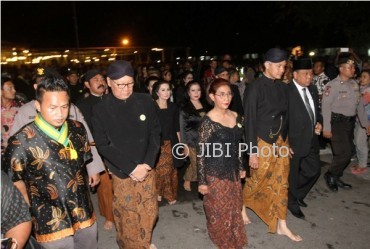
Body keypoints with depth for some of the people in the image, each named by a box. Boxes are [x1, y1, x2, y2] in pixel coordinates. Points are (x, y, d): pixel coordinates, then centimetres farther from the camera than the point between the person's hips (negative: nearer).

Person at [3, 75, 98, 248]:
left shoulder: (77, 129, -3)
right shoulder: (22, 141, -17)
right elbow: (13, 180, -7)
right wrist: (35, 210, -1)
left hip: (85, 214, 4)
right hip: (52, 225, -4)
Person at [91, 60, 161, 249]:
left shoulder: (146, 102, -4)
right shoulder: (100, 109, -9)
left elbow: (155, 133, 0)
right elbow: (103, 145, -10)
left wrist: (147, 164, -11)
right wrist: (132, 168, -16)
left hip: (146, 169, 3)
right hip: (121, 173, -2)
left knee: (150, 212, 16)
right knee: (127, 216, 10)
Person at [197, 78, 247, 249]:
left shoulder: (236, 117, 1)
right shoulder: (208, 121, -18)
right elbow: (201, 152, -15)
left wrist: (241, 167, 17)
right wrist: (202, 181, -14)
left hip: (233, 172, 6)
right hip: (215, 175, -6)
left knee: (235, 209, 20)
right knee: (220, 212, 11)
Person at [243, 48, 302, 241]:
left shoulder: (283, 87, 5)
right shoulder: (255, 88, -13)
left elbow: (285, 115, 10)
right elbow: (249, 121, -14)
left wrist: (285, 139, 8)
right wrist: (252, 151, -14)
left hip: (281, 141, 6)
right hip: (263, 142, -6)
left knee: (281, 183, 12)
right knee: (258, 180, 9)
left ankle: (281, 225, 26)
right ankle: (241, 205, 38)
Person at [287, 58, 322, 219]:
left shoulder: (313, 89, 6)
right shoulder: (286, 91, -19)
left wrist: (319, 123, 0)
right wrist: (285, 143, -19)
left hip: (312, 140, 7)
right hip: (294, 142, -7)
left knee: (314, 170, 17)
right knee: (292, 175, 11)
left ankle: (298, 194, 41)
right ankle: (293, 203, 34)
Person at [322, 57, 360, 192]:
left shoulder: (354, 84, 7)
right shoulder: (333, 85, -13)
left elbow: (358, 103, 13)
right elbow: (326, 106, -14)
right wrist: (326, 128, -16)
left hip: (350, 121, 7)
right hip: (337, 122, -7)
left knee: (345, 153, 13)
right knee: (344, 154, -10)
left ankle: (336, 178, 29)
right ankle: (330, 175, 13)